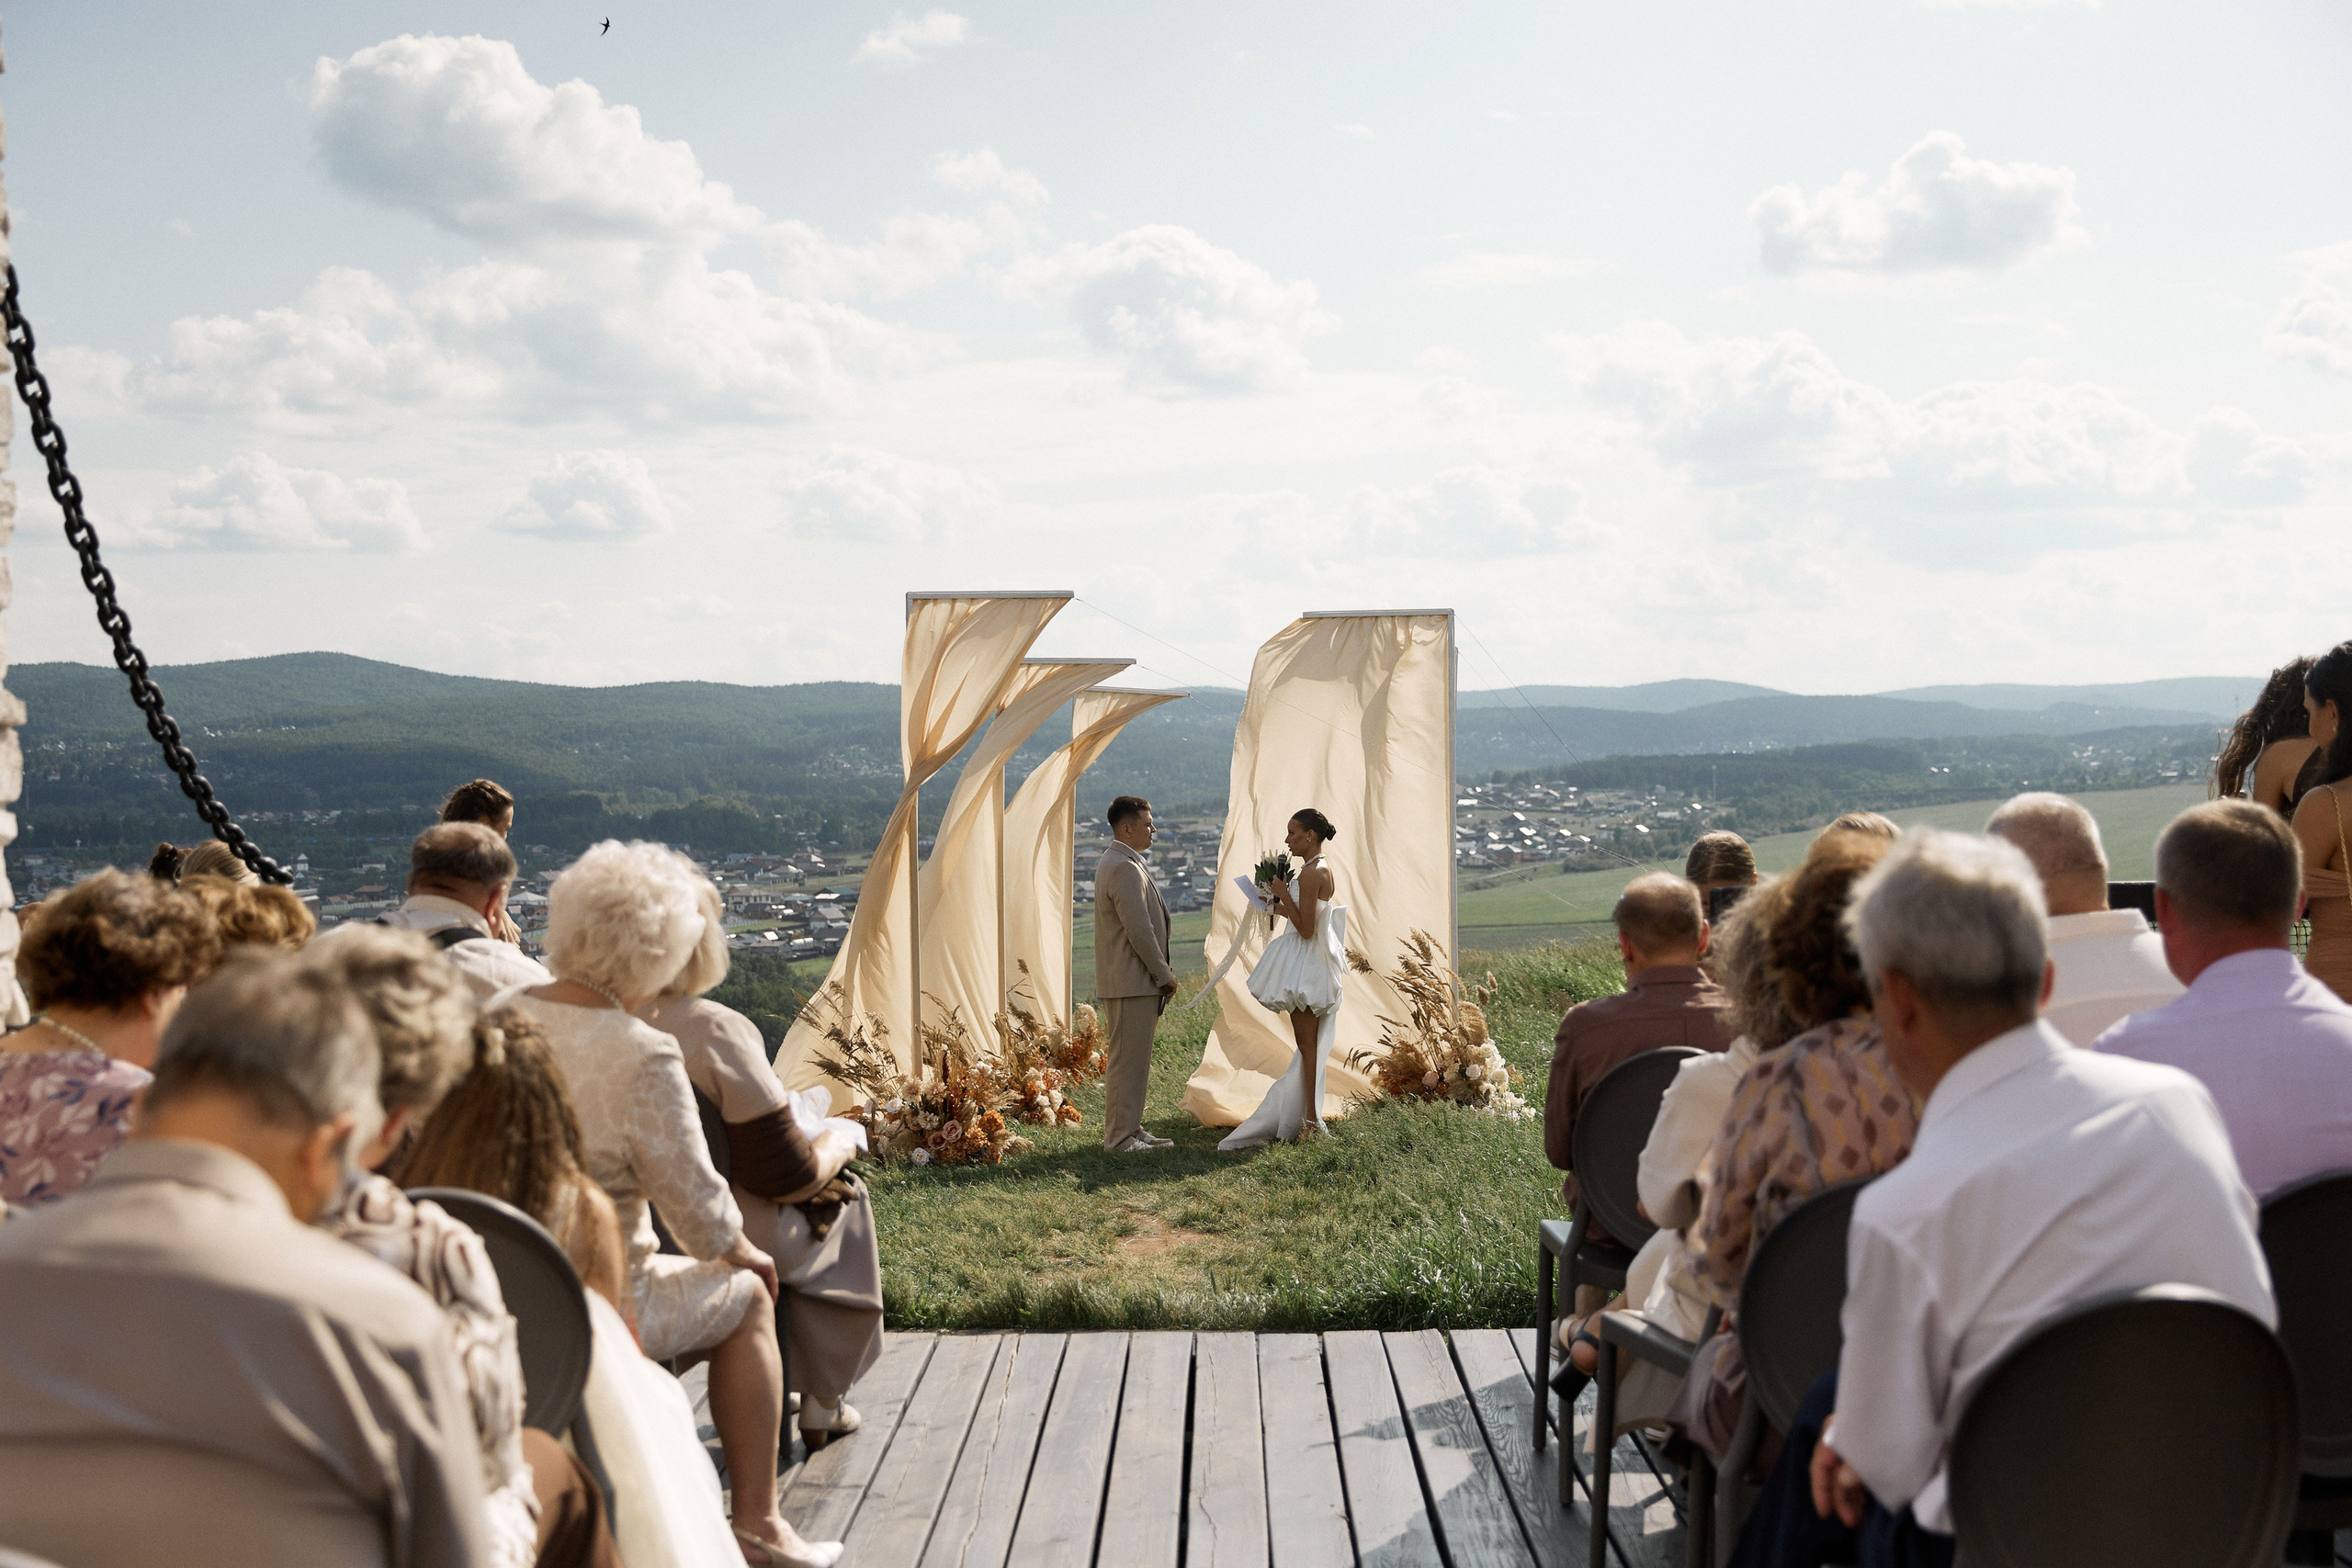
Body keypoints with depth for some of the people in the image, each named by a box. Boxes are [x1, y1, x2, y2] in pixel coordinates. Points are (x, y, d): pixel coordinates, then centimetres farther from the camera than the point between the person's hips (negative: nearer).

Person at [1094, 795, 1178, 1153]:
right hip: (1131, 983, -11)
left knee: (1134, 1059, 15)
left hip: (1131, 980, 11)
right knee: (1127, 1060, -6)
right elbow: (1139, 930, -22)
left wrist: (1161, 973, 19)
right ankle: (1120, 1138, -3)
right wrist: (1164, 975, -13)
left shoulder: (1115, 862, 17)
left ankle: (1130, 1129, 22)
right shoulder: (1125, 868, -18)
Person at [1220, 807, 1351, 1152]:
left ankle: (1310, 1121, 0)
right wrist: (1281, 907, 13)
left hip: (1306, 965, -10)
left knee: (1306, 1042, -4)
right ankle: (1308, 1117, 19)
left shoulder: (1311, 873, -19)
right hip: (1314, 964, 10)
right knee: (1309, 1042, 13)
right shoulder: (1323, 869, 12)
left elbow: (1305, 929, -22)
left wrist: (1283, 894, -16)